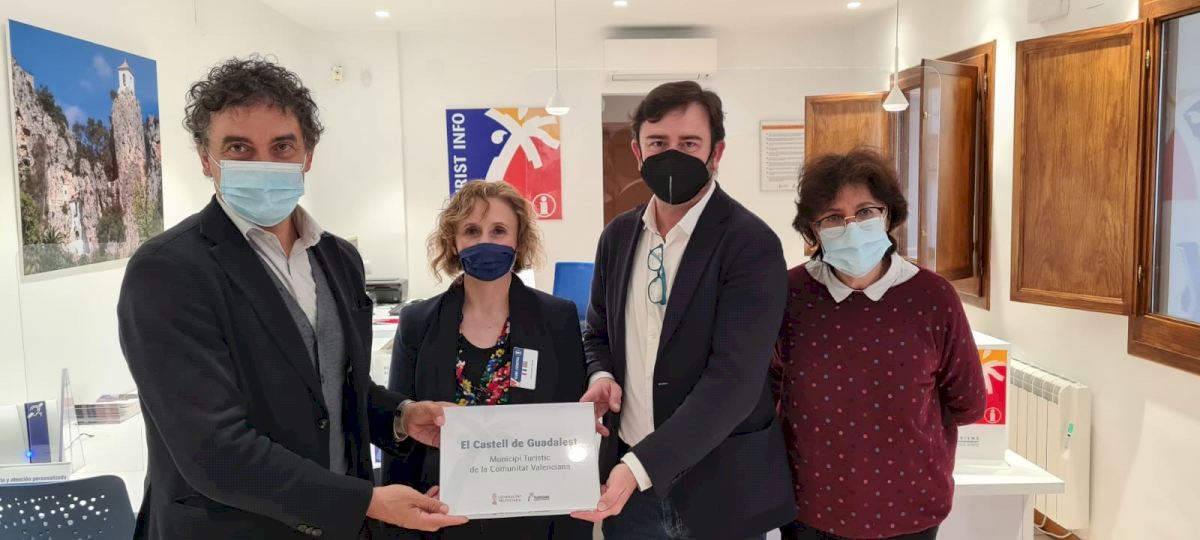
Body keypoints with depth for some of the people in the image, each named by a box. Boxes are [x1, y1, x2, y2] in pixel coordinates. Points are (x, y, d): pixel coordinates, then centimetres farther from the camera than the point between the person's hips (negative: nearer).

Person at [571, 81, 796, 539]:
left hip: (719, 486, -4)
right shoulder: (618, 235, 3)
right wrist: (602, 376, -7)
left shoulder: (751, 244, -15)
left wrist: (639, 466, -27)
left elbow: (733, 379, -21)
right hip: (627, 475, 5)